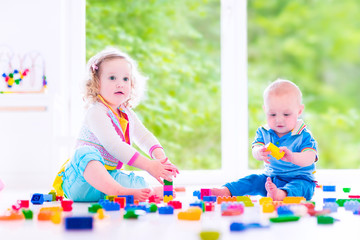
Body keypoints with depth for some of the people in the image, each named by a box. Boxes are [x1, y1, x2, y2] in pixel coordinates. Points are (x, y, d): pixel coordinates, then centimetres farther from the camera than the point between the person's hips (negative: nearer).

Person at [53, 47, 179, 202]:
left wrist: (161, 159, -12)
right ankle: (120, 192, -55)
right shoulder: (96, 112, -16)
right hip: (81, 180, -9)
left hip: (108, 177, 9)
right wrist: (148, 166, -30)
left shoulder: (127, 114, 13)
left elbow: (144, 137, 11)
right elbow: (113, 145, -26)